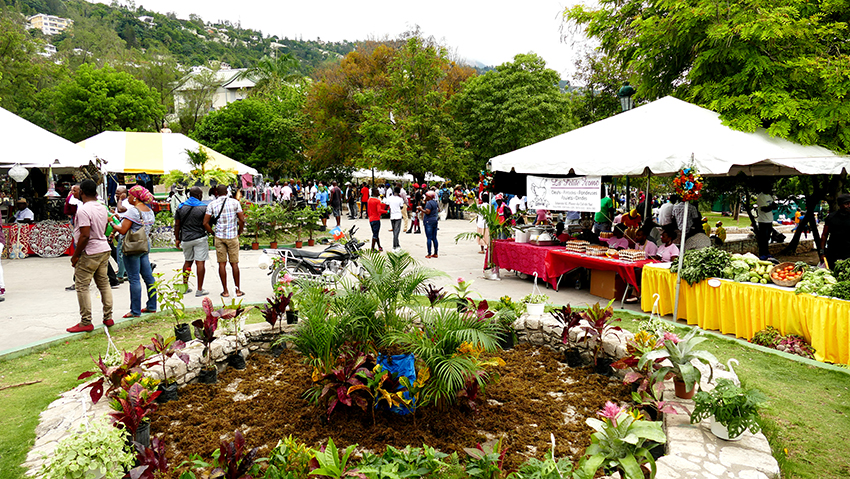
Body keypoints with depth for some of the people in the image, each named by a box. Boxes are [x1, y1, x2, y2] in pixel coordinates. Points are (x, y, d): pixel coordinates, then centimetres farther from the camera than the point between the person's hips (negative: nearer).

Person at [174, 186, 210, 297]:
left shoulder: (181, 207, 4)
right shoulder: (203, 207, -7)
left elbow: (177, 225, 6)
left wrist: (177, 238, 13)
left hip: (185, 239, 4)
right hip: (200, 238, -4)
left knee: (187, 261, 19)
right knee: (200, 262, -2)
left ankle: (185, 286, 26)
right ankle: (199, 290, -2)